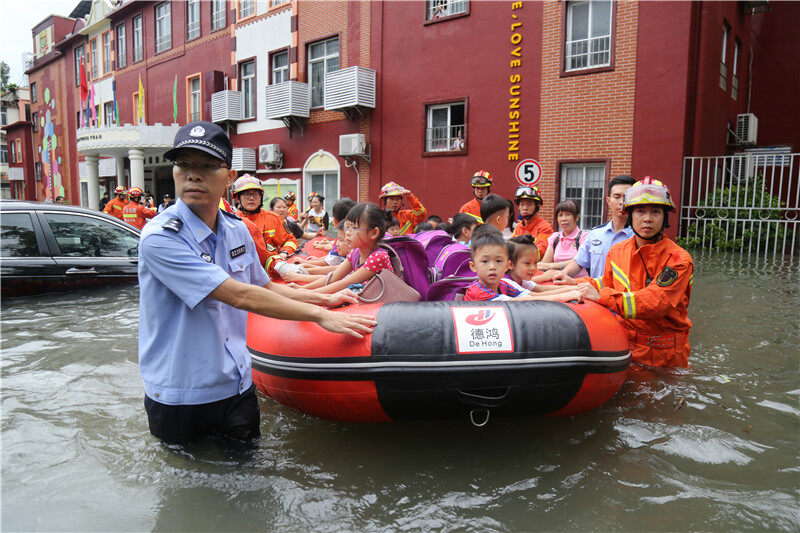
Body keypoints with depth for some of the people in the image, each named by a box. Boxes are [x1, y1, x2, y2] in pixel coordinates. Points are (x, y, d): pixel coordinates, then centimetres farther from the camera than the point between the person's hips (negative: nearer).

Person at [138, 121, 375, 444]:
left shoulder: (237, 230, 2)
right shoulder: (159, 237, -20)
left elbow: (264, 288, 16)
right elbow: (239, 296, -26)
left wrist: (325, 299, 7)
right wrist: (318, 315, -23)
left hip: (238, 389, 5)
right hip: (179, 402, -5)